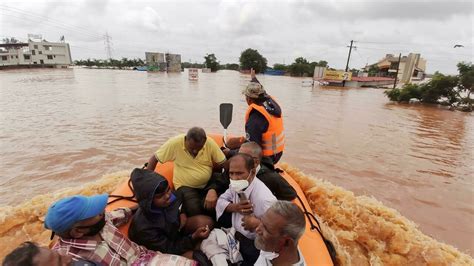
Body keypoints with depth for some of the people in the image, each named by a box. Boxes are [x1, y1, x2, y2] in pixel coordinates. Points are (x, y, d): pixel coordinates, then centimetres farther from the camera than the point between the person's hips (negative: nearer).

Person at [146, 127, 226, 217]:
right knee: (194, 210, -28)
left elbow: (221, 165, -14)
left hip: (208, 183, 2)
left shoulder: (210, 143, -16)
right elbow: (154, 158, -7)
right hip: (185, 185, -1)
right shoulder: (175, 143, -19)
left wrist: (213, 190, -28)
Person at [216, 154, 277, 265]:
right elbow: (220, 201, 3)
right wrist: (235, 207, -14)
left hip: (254, 246, -6)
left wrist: (257, 224, -25)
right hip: (235, 235, 6)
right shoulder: (236, 186, -5)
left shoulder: (264, 198, -28)